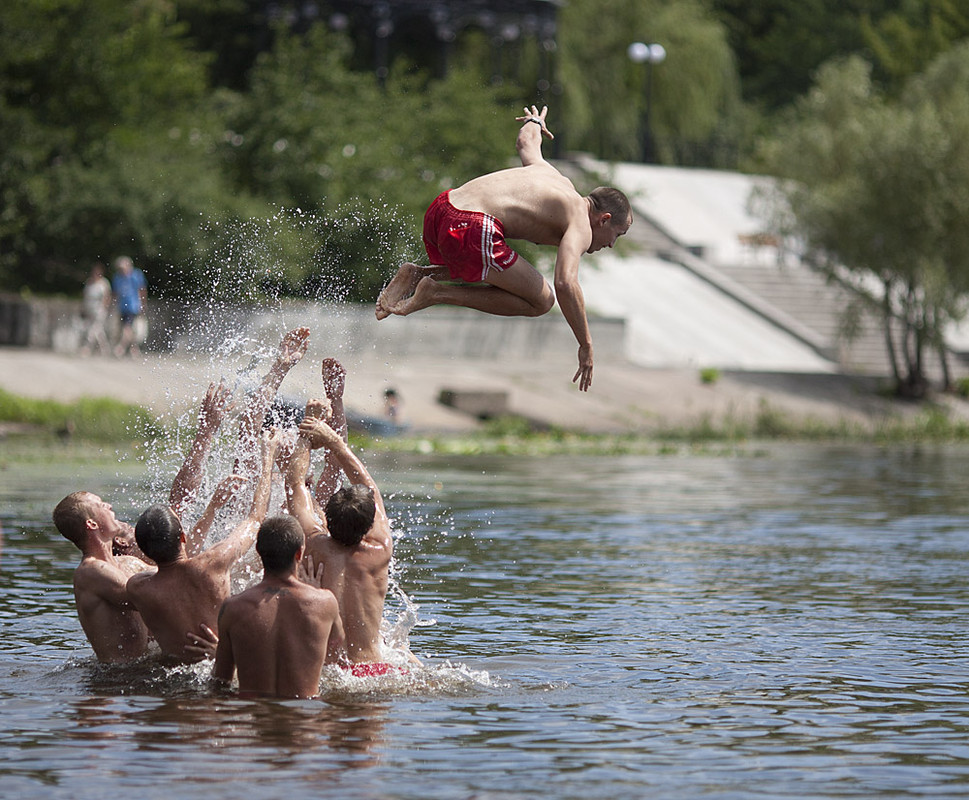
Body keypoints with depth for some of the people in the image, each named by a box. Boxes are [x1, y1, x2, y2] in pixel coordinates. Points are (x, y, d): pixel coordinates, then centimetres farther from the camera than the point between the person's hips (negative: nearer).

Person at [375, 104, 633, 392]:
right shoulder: (580, 225, 1)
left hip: (440, 208, 9)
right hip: (470, 228, -9)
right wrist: (586, 346, -9)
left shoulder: (554, 177, 25)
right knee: (540, 301, 4)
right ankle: (437, 293, -6)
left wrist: (534, 122, 70)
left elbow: (526, 140, 45)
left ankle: (417, 275, 11)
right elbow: (566, 284, -16)